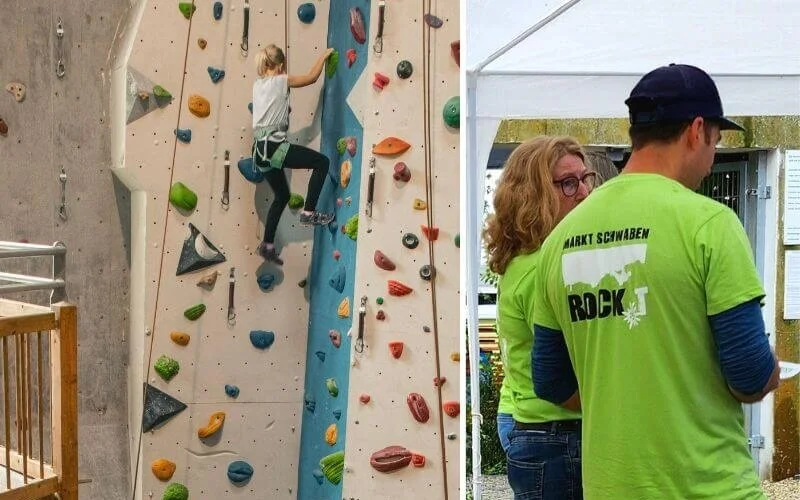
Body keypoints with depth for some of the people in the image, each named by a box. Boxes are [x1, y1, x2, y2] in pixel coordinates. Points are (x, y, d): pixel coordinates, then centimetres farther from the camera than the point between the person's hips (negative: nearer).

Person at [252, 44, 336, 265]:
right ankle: (309, 212, -3)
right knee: (322, 162, 0)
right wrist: (324, 56, 20)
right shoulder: (281, 81, -2)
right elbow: (312, 77, 7)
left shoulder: (257, 84, 16)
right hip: (274, 145, -8)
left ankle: (267, 244, 19)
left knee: (282, 196, 21)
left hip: (259, 148, 8)